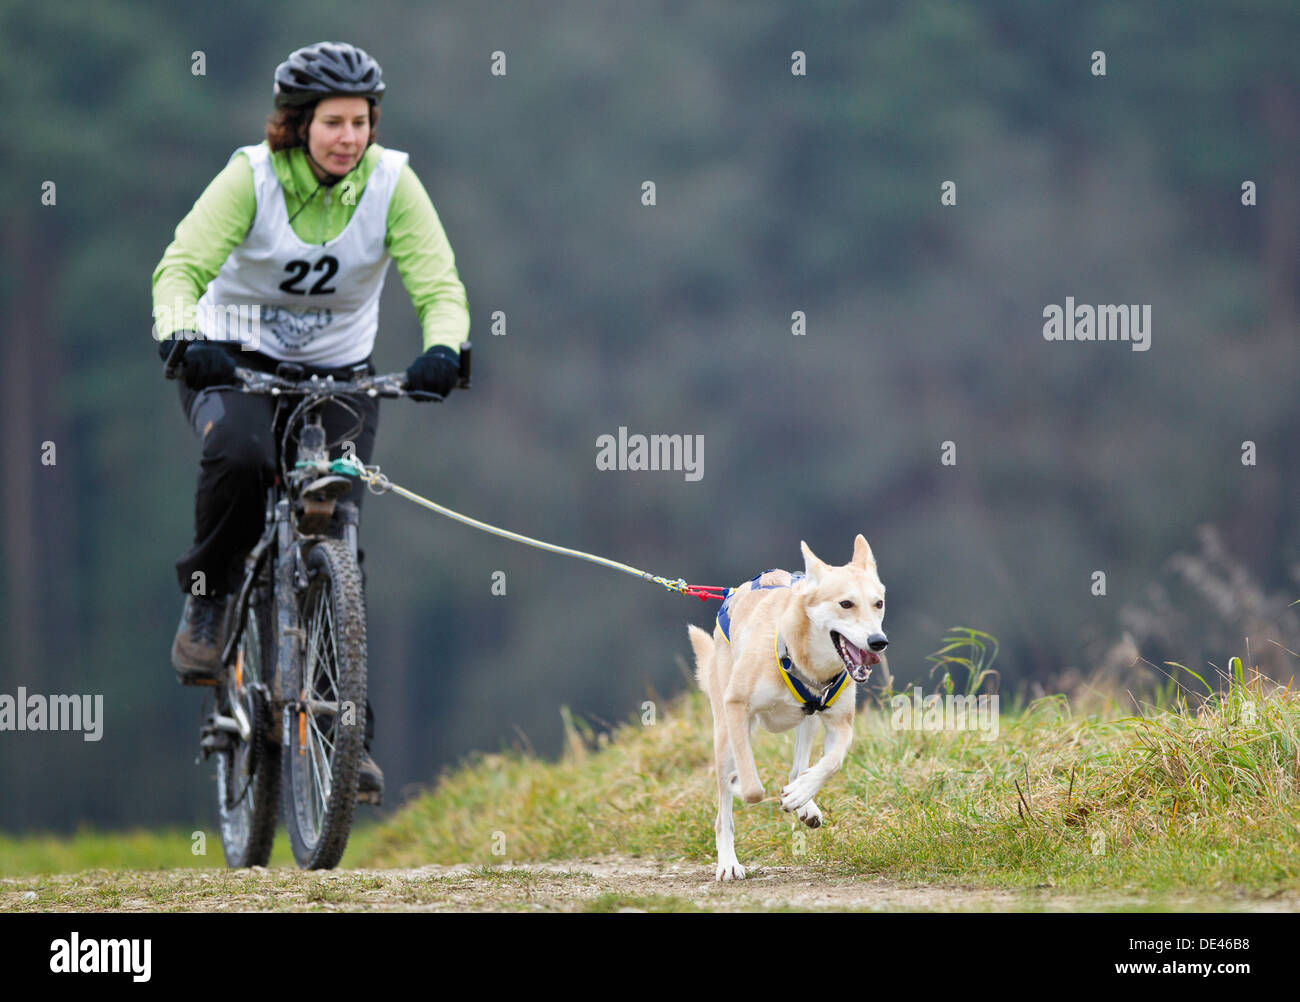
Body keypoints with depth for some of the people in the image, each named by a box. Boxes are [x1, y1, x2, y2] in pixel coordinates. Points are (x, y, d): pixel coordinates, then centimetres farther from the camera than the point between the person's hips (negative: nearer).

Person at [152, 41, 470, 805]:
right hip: (235, 362, -2)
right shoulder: (252, 177, -18)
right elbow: (181, 268, -26)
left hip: (339, 371, 2)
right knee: (239, 456, -36)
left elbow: (439, 284, -19)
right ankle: (207, 601, -10)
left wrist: (444, 348, -41)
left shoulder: (392, 184, -13)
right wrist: (182, 339, -47)